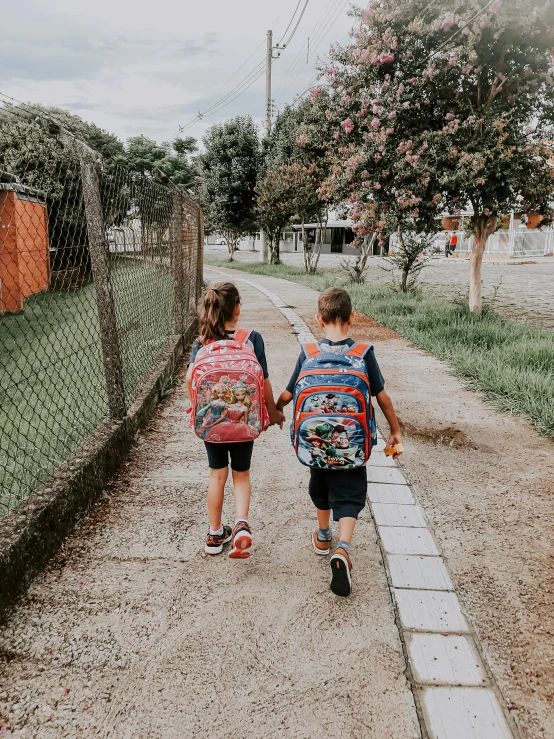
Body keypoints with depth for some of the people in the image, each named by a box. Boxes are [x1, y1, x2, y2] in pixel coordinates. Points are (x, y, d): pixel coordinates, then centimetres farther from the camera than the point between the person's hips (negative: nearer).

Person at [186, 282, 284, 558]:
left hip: (211, 419, 2)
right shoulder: (252, 338, -11)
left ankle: (215, 535, 27)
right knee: (241, 474, 17)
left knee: (217, 474, 17)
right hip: (244, 420, -1)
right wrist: (273, 412, 7)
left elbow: (190, 378, -14)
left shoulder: (202, 341, -5)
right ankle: (242, 524, -4)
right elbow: (263, 382, -8)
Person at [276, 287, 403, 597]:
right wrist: (396, 431, 10)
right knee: (349, 496, 8)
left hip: (316, 440, 2)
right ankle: (343, 549, -14)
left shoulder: (309, 352, -8)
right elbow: (382, 396, -4)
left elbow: (289, 394, 0)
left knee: (321, 488, 25)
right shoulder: (364, 353, -10)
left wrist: (276, 410, 22)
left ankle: (323, 537, 45)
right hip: (352, 443, -2)